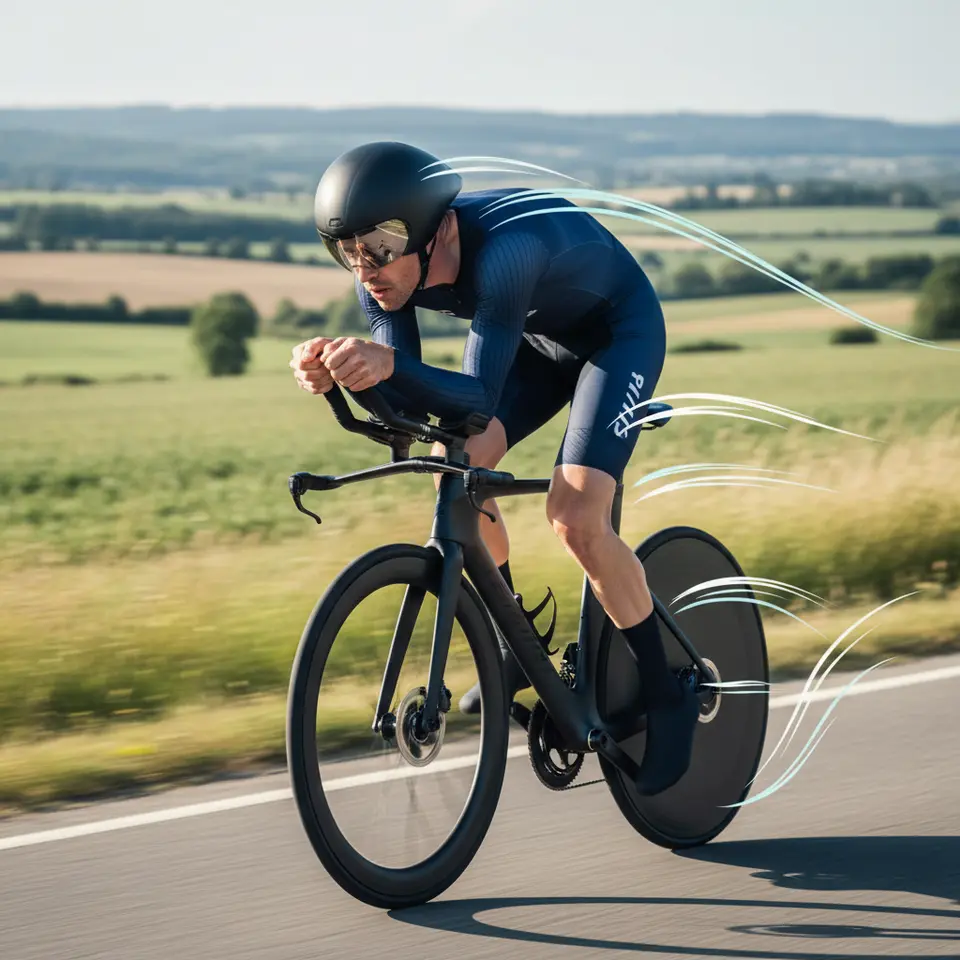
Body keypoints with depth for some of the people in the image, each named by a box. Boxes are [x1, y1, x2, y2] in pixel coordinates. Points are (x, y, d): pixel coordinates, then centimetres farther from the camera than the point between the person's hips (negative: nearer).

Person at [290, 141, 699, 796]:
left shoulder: (504, 247, -41)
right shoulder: (389, 267, -20)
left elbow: (479, 398, -45)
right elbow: (411, 402, -21)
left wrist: (389, 364, -63)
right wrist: (336, 372, -41)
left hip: (619, 331, -7)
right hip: (538, 333, 7)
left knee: (575, 516, -20)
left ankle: (669, 698, -3)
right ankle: (516, 647, 11)